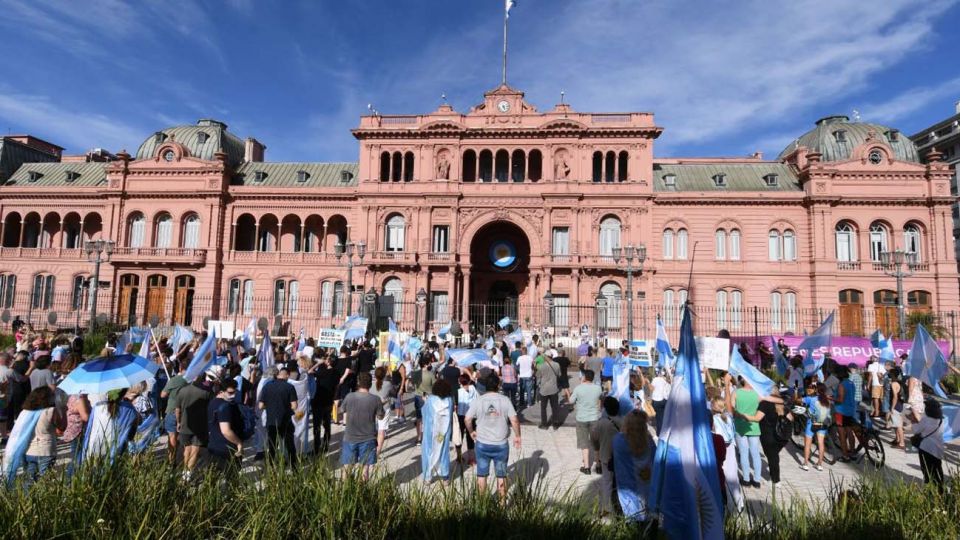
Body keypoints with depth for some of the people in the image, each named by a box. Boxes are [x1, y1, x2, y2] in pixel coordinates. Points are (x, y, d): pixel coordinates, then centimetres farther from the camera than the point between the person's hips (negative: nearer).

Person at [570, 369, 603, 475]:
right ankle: (599, 466, 22)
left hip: (581, 419, -2)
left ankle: (586, 466, 14)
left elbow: (571, 401, -5)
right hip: (595, 418, 2)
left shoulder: (578, 388, -14)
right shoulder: (598, 388, -7)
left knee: (584, 442, 10)